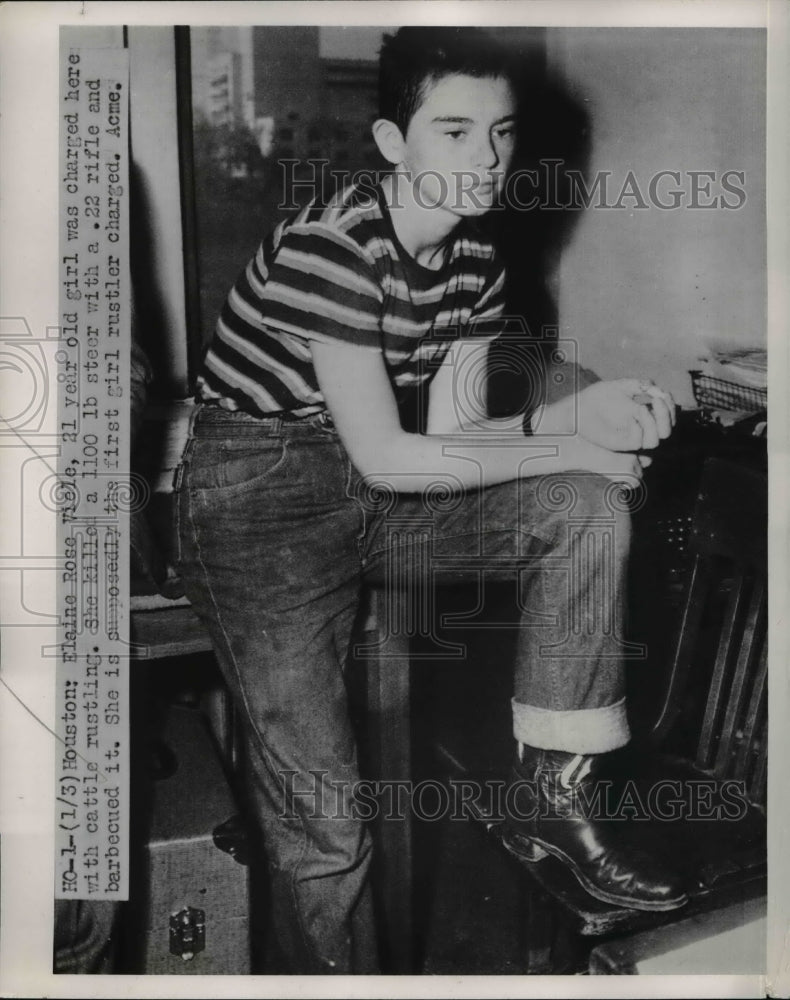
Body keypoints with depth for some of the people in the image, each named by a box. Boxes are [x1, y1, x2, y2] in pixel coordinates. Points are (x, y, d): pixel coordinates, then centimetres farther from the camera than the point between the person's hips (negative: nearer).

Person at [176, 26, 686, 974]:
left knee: (588, 512, -13)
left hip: (377, 485, 7)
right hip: (259, 496, -6)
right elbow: (385, 458, -22)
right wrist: (567, 447, -18)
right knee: (322, 810, -15)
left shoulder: (476, 257, 3)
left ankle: (549, 795, -4)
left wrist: (582, 411, -16)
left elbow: (451, 430, 0)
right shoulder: (329, 245, -21)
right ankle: (337, 967, 13)